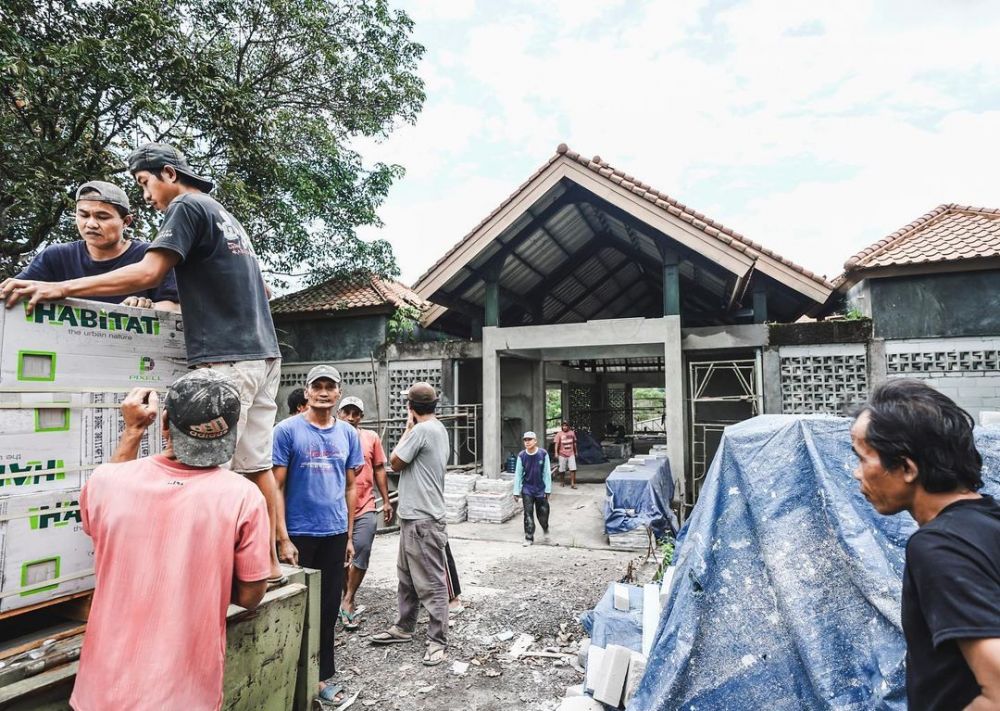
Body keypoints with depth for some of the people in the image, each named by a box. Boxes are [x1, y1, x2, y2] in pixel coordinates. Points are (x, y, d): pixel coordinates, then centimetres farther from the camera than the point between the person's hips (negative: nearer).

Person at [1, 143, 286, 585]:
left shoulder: (187, 207, -1)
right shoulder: (229, 219, 25)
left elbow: (148, 273, -15)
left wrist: (60, 288, -16)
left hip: (226, 359, -9)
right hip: (262, 354, 9)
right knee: (255, 465, 10)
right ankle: (268, 563, 15)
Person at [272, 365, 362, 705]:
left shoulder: (348, 433, 5)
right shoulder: (287, 430, -8)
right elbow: (276, 487, -8)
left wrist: (349, 535, 9)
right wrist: (283, 539, -12)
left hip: (335, 535, 4)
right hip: (299, 535, -4)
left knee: (329, 609, 14)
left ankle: (323, 675, 30)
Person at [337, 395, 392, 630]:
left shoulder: (371, 438, 4)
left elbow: (379, 470, 9)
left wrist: (386, 500, 7)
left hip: (365, 507, 0)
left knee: (361, 551, -9)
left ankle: (347, 601, 4)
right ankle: (347, 599, 27)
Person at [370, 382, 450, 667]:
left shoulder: (422, 430, -18)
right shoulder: (439, 429, 12)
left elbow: (395, 462, -8)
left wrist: (408, 428, -2)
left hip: (422, 519, -11)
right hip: (413, 516, 11)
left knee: (431, 582, -2)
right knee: (407, 577, 21)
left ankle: (438, 641, 7)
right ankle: (404, 628, 34)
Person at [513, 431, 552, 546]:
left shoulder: (543, 454, -11)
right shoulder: (521, 456, -7)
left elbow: (547, 472, -5)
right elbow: (518, 474, -2)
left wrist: (547, 489, -4)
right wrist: (516, 491, -1)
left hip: (540, 489, 0)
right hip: (527, 489, 1)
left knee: (543, 513, 9)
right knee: (528, 514, 0)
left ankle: (545, 529, 40)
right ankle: (529, 538, 11)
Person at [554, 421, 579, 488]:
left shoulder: (572, 433, 5)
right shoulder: (559, 434, -4)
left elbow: (574, 443, 15)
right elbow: (557, 444, -6)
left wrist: (576, 452, 18)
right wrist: (556, 453, -13)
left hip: (571, 454, 2)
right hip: (562, 454, -2)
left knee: (573, 469, -7)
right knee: (562, 470, 7)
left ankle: (572, 483, -3)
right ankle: (563, 482, 26)